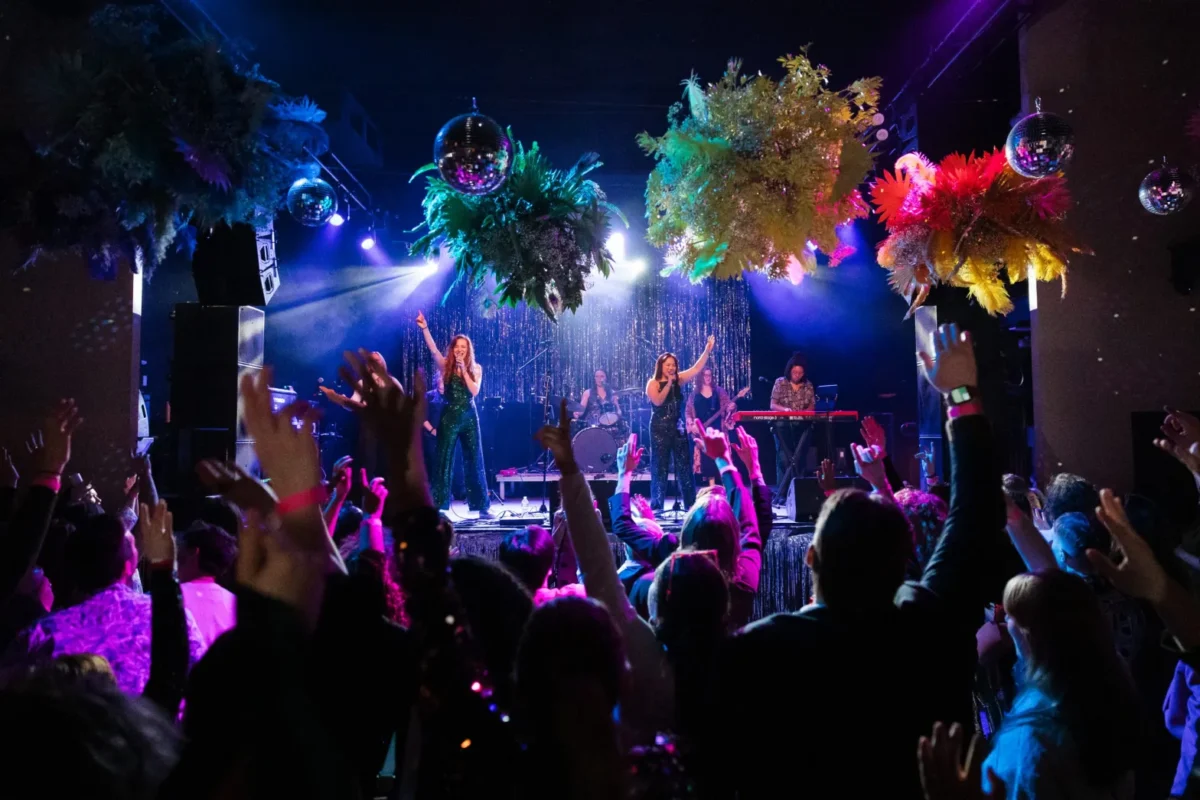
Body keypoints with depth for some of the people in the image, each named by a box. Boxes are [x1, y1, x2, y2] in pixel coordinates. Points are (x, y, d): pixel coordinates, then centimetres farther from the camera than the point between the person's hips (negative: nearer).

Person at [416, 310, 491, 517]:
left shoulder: (476, 368, 4)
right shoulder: (446, 366, 1)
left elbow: (474, 390, -9)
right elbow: (432, 348, -13)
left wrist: (464, 370, -14)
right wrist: (424, 328, -24)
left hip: (469, 416, 1)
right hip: (449, 416, -1)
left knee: (475, 460, 5)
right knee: (444, 460, 0)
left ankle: (482, 507, 11)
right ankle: (438, 506, 4)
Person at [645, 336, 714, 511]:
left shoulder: (678, 380, 8)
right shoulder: (653, 383, -4)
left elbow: (696, 368, 1)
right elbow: (658, 401, -19)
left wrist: (707, 351, -8)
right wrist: (668, 384, -20)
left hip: (677, 427, 4)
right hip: (660, 428, -4)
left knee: (684, 465, 4)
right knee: (659, 467, -1)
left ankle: (691, 504, 8)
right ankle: (657, 505, 6)